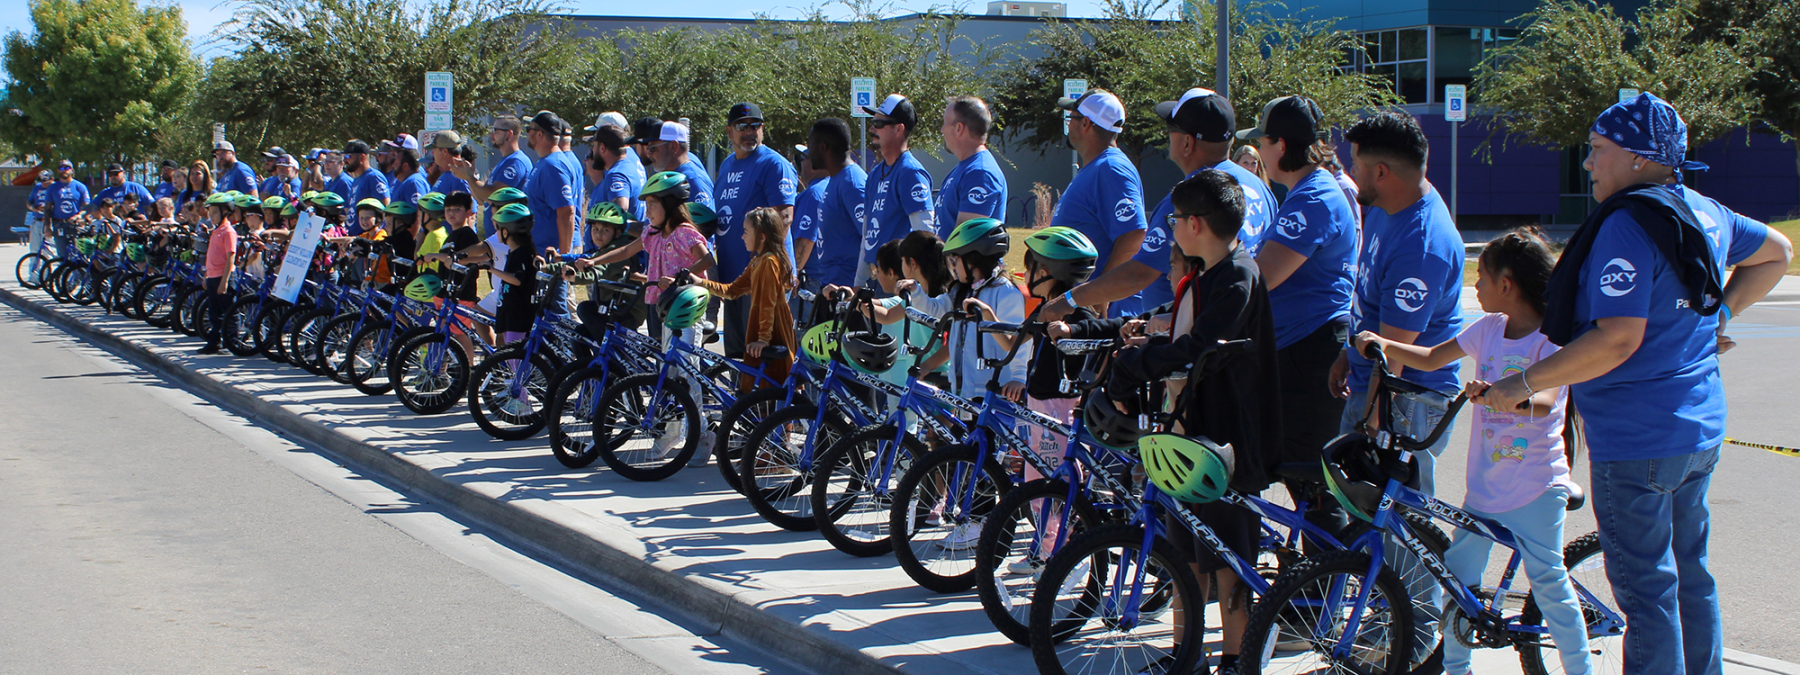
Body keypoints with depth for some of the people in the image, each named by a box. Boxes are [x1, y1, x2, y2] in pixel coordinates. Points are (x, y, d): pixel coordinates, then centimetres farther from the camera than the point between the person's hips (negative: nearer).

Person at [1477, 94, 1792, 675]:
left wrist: (1523, 383, -21)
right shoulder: (1704, 213, 9)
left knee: (1646, 590, -3)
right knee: (1690, 577, 19)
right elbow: (1777, 253, 26)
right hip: (1699, 431, 10)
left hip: (1635, 441, -10)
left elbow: (1615, 340, -27)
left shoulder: (1627, 227, -20)